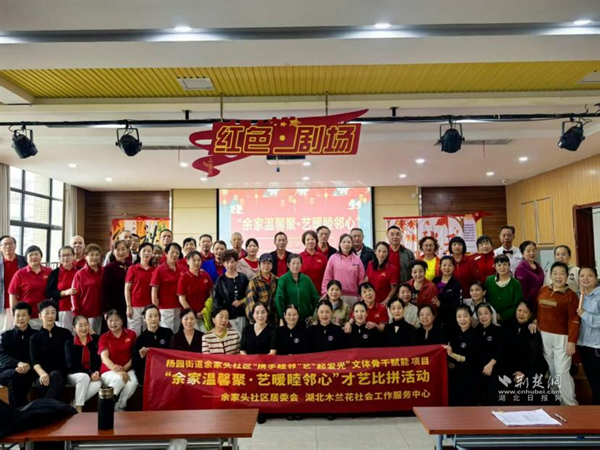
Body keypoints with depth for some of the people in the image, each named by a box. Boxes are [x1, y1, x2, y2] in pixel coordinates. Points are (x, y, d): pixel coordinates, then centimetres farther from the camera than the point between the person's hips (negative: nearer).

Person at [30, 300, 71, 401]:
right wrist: (42, 374, -21)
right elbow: (34, 361, -3)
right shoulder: (35, 338, 10)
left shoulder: (65, 333, 13)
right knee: (44, 382, -35)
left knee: (55, 376, -35)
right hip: (43, 374, 0)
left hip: (61, 372, 0)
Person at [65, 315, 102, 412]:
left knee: (98, 384, -31)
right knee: (84, 377, -35)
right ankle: (78, 408, -22)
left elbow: (99, 358, 4)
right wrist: (89, 374, -20)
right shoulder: (69, 343, -3)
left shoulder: (95, 339, 4)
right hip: (74, 374, -1)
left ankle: (74, 404, -15)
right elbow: (72, 364, -10)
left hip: (93, 374, 2)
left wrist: (96, 372, -17)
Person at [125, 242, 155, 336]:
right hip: (135, 306, -2)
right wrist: (128, 306, -6)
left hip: (149, 307, 2)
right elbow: (127, 289, 0)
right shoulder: (132, 268, 1)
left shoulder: (155, 270, 7)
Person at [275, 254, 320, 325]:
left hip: (306, 318, 2)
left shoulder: (306, 279, 4)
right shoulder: (283, 280, -5)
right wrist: (282, 316, -19)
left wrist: (313, 315, -3)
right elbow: (279, 298, -13)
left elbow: (315, 297, 4)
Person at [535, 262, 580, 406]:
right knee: (551, 371, 14)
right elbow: (537, 310, 15)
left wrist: (572, 341, -15)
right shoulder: (543, 290, 5)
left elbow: (574, 320, -11)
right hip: (544, 336, 5)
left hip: (561, 338, -5)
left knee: (562, 372, -5)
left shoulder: (570, 295, -8)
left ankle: (570, 404, 11)